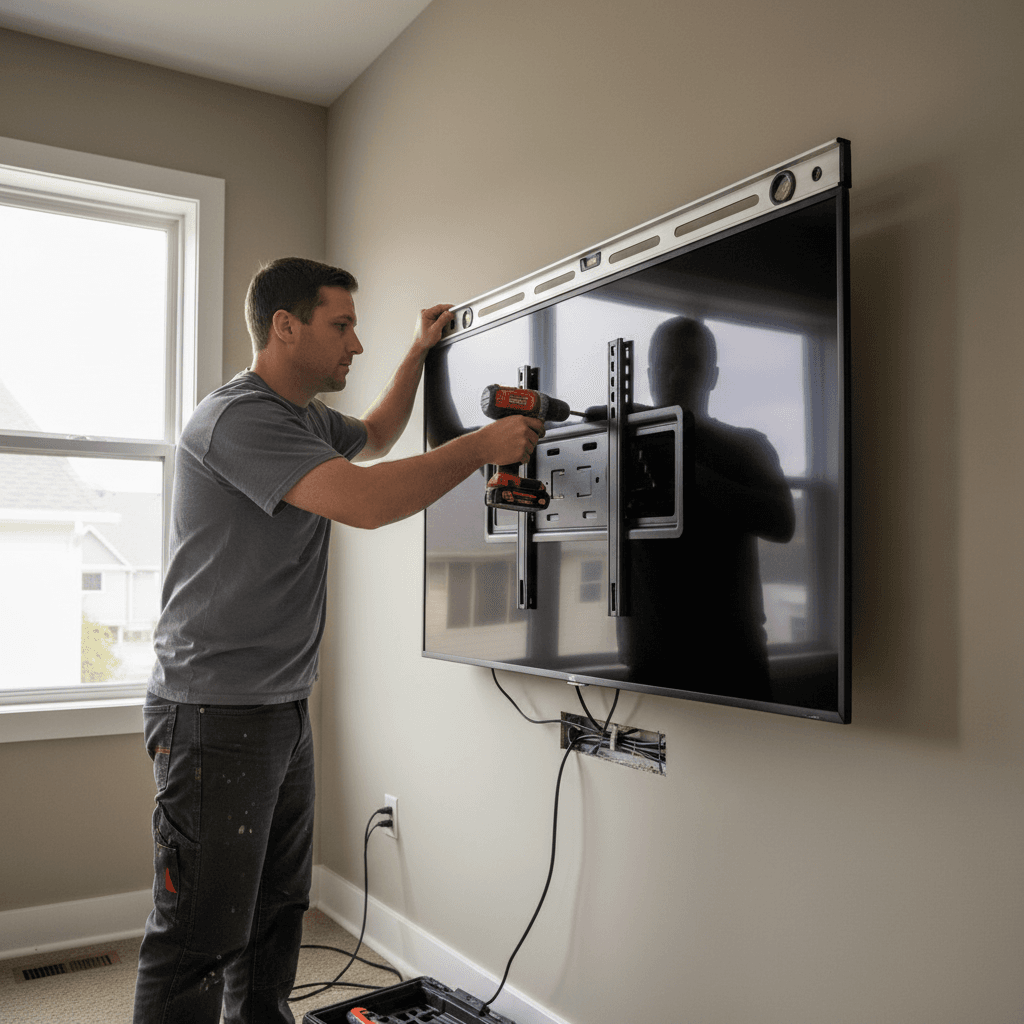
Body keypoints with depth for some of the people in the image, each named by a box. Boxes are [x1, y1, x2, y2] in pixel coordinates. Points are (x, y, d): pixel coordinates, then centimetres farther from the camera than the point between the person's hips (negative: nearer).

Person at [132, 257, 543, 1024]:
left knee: (277, 910, 18)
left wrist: (418, 354, 26)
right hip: (217, 710, -10)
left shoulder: (307, 420, 14)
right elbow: (367, 500, -28)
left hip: (283, 705, 10)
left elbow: (374, 436, 36)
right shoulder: (239, 417, -17)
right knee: (202, 935, -2)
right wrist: (481, 446, -17)